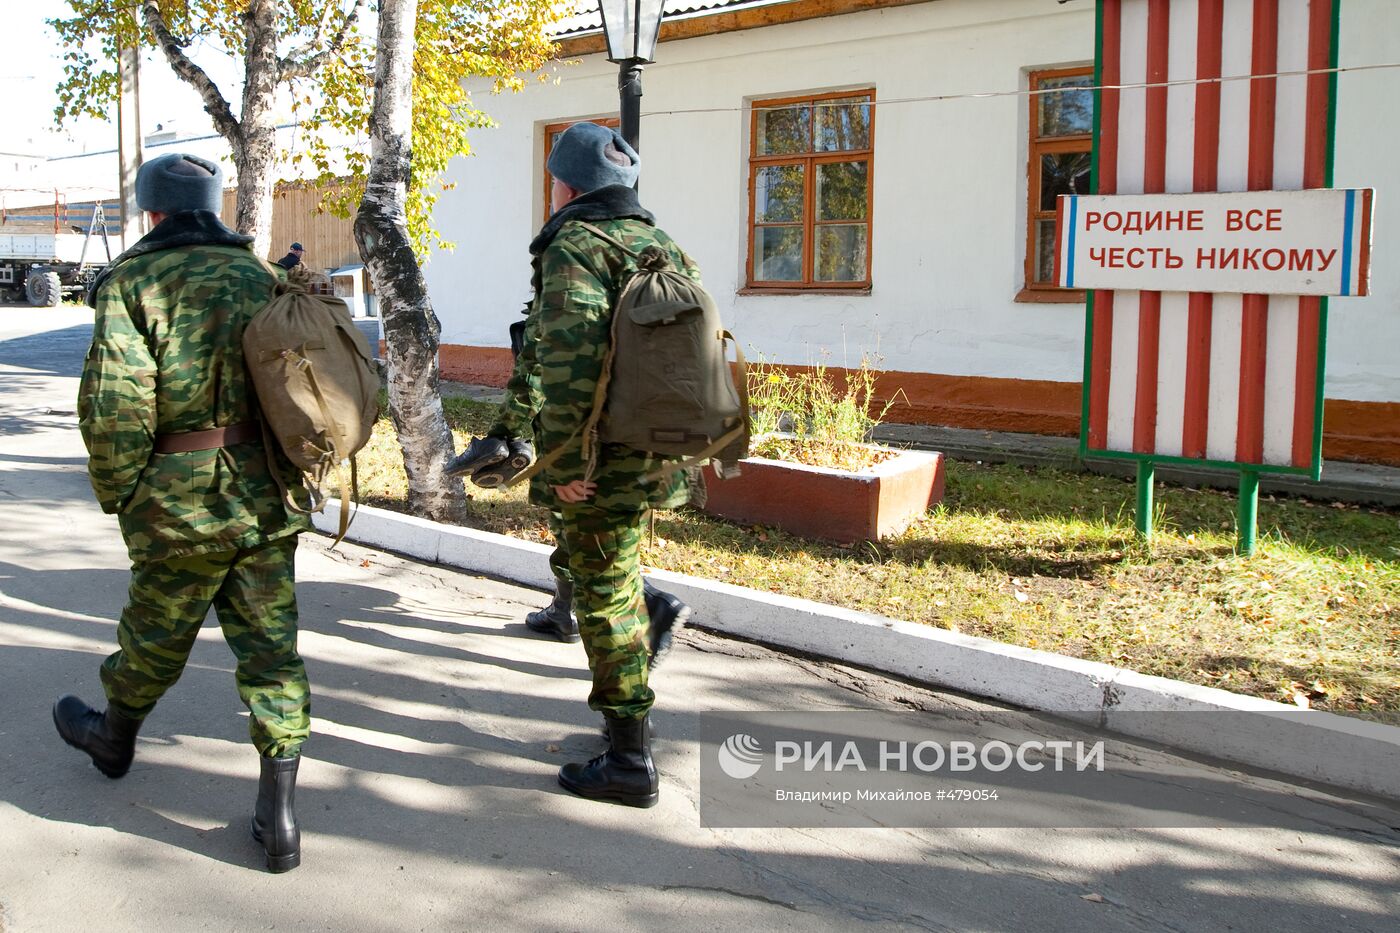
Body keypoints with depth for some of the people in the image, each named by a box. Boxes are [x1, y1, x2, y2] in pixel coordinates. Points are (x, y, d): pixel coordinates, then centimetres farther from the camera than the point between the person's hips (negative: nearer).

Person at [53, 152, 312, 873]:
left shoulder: (132, 281, -6)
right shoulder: (258, 274, 9)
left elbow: (114, 403, -15)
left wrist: (117, 492, -1)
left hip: (182, 497, -4)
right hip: (267, 494, 4)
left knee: (157, 632, 18)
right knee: (269, 642, 6)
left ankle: (114, 737, 46)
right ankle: (277, 815, 7)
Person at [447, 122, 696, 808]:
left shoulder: (574, 248, -12)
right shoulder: (663, 246, 13)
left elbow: (570, 360, -25)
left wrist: (566, 463, -22)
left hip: (604, 462, -8)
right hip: (658, 455, 8)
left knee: (605, 602, 1)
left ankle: (629, 762, 8)